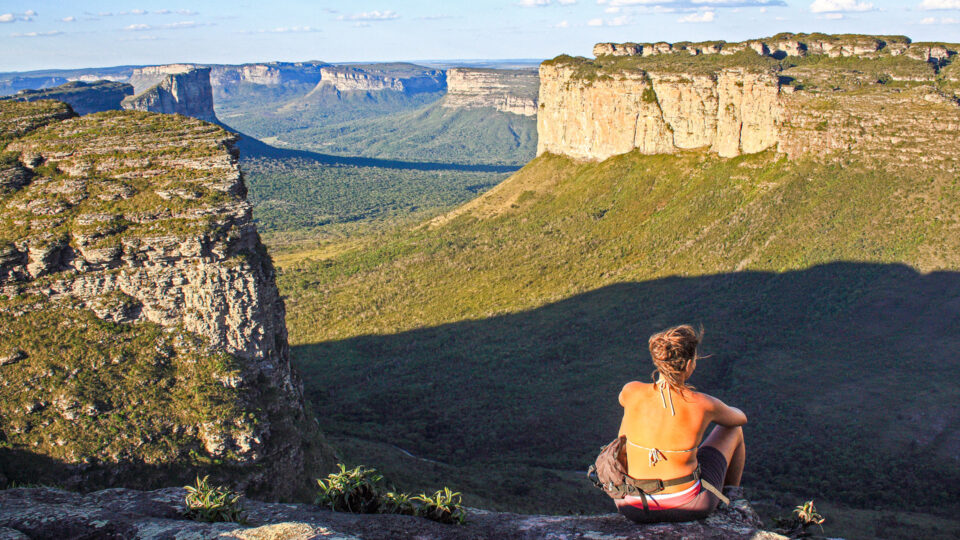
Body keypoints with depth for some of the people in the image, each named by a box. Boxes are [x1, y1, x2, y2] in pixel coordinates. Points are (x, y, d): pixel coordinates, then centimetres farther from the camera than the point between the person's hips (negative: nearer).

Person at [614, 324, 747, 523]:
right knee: (734, 431, 23)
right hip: (689, 507, -2)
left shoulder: (631, 392, -14)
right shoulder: (705, 405, -17)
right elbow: (740, 418, 8)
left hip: (633, 508, 2)